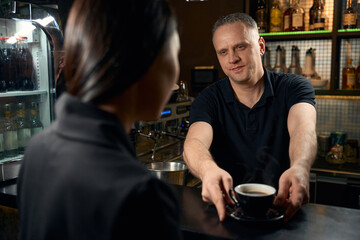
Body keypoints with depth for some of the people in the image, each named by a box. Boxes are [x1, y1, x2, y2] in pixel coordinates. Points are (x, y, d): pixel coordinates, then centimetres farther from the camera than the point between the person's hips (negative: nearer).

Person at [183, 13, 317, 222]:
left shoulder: (294, 87, -1)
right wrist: (209, 170, -44)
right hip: (227, 206, 0)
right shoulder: (208, 100, 0)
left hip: (282, 206, 1)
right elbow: (195, 142, -19)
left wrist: (299, 169, -45)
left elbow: (303, 128, -22)